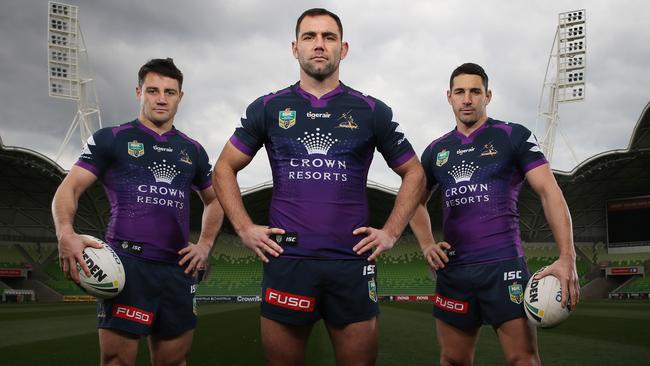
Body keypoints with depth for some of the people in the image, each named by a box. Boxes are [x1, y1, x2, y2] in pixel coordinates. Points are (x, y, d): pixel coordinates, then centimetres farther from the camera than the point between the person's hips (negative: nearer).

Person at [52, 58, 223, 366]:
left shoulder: (192, 150, 19)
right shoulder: (110, 139, 7)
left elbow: (213, 199, 31)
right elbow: (68, 189, 0)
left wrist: (205, 244, 14)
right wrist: (66, 233, -20)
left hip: (177, 268, 4)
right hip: (127, 262, -4)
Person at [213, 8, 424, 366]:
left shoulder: (372, 111, 6)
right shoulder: (268, 108, 7)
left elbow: (413, 173, 14)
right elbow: (224, 169, 13)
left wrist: (391, 233, 3)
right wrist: (245, 229, 2)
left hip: (353, 262, 0)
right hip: (286, 260, 0)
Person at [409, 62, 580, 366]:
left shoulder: (513, 136, 2)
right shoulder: (437, 150, 14)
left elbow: (550, 192, -5)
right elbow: (416, 201, 27)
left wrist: (567, 258, -17)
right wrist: (426, 244, 8)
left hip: (503, 265, -4)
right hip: (452, 269, 4)